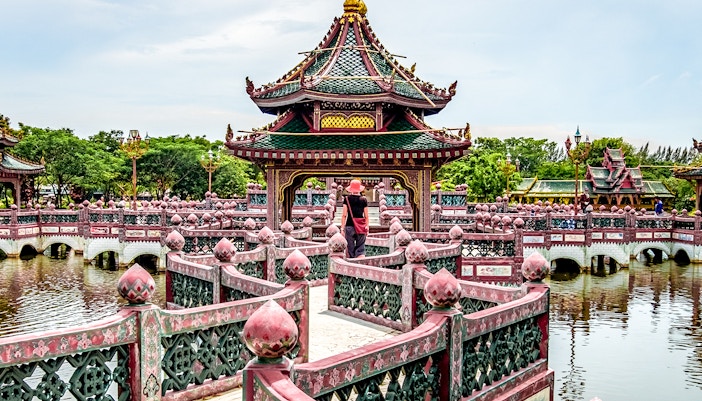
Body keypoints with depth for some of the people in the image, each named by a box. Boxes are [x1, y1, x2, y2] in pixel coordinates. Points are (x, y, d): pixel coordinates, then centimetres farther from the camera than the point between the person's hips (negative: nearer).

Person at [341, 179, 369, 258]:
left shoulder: (347, 199, -1)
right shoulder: (364, 200, 1)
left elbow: (344, 215, -2)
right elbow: (366, 216, 3)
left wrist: (342, 228, 3)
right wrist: (367, 227, 13)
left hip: (349, 226, 0)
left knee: (350, 248, 9)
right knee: (360, 249, 5)